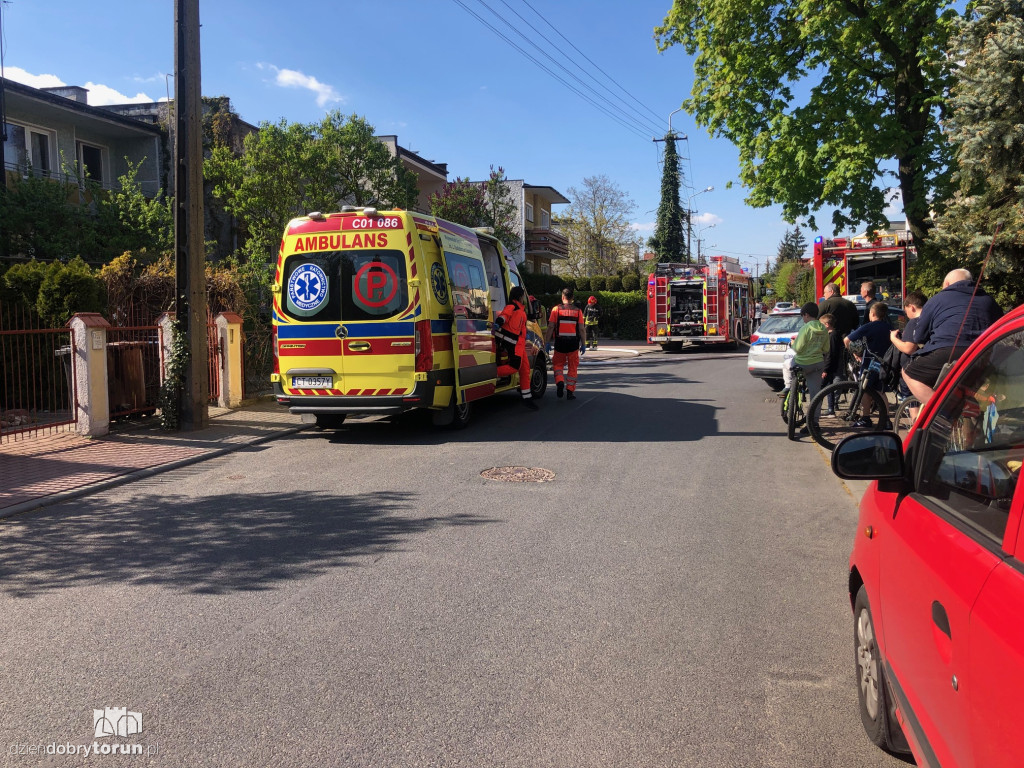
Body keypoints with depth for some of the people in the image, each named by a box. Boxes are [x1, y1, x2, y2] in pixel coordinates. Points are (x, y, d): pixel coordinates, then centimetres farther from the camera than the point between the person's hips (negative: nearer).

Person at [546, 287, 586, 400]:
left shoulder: (556, 309, 0)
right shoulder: (577, 311, 3)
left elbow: (551, 327, -4)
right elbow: (581, 329, 0)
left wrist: (548, 342, 1)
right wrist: (583, 344, 7)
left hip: (560, 342, 0)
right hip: (573, 342, 0)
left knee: (558, 364, 16)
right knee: (573, 367, 9)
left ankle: (560, 382, -10)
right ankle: (570, 392, 7)